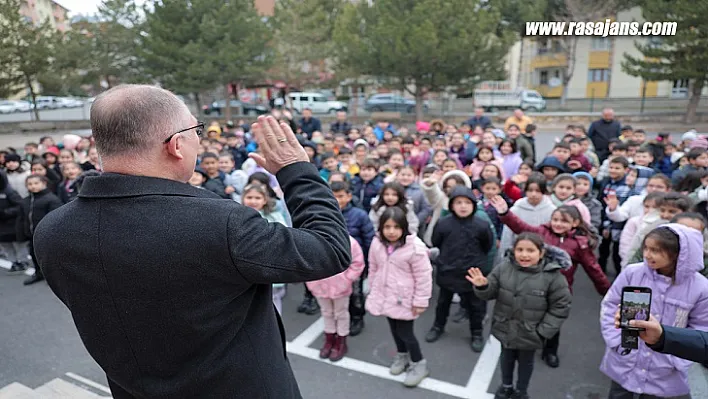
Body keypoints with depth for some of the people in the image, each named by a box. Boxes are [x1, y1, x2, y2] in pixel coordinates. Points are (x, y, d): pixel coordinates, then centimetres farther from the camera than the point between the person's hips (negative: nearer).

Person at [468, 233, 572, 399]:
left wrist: (543, 331, -14)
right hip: (505, 328, 2)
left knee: (525, 362, 23)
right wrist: (482, 286, -28)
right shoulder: (504, 268, -15)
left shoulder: (553, 276, -21)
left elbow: (560, 307, -12)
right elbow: (491, 293, -5)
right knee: (506, 357, 25)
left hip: (529, 333, -2)